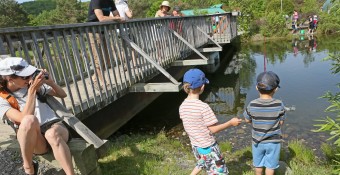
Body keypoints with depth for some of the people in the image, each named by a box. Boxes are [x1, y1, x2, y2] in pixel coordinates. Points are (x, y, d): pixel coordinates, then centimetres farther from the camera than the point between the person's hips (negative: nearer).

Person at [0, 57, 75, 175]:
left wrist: (50, 82, -1)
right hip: (33, 140, -1)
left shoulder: (32, 84, 12)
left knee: (52, 134, -36)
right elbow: (25, 119, -17)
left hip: (55, 127, 2)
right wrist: (32, 90, -16)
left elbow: (62, 95, 18)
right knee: (29, 119, -35)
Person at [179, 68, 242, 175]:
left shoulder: (182, 106, -7)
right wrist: (231, 123, -9)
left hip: (195, 145, 7)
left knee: (201, 164, 32)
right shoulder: (203, 107, -27)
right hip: (208, 147, -7)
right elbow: (213, 129, -20)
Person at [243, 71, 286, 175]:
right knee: (270, 165, 19)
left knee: (258, 164, 23)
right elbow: (281, 122, -7)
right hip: (273, 141, -1)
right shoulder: (279, 105, -19)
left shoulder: (252, 105, -19)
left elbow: (247, 120, -4)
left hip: (257, 141, 1)